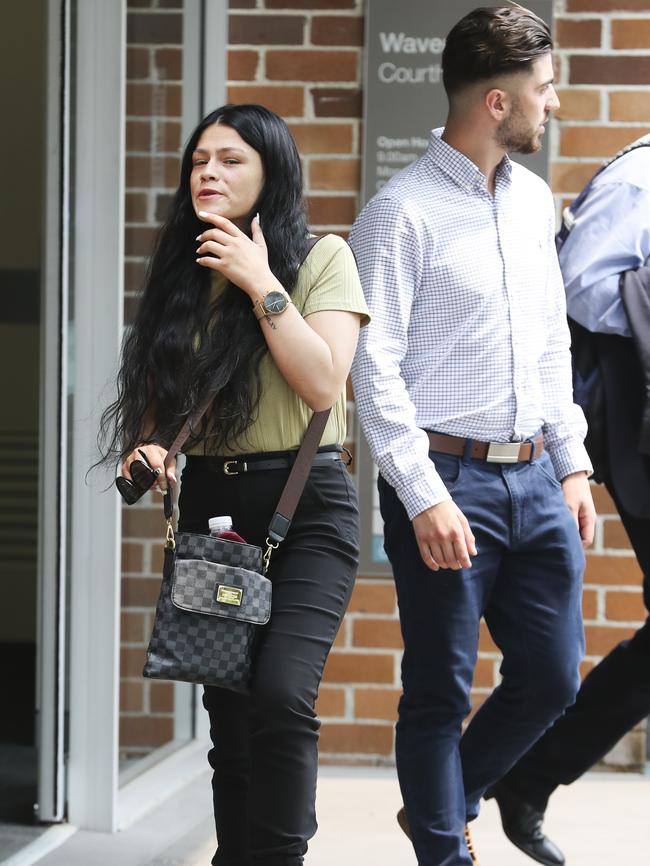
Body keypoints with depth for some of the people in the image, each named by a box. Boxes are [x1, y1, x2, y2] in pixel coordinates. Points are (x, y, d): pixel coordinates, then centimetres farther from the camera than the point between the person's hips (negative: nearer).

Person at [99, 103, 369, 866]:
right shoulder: (182, 274, 11)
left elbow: (323, 385, -13)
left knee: (281, 694, -21)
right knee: (227, 711, 5)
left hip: (303, 505, -4)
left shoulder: (321, 258, -1)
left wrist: (262, 286, -13)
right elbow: (159, 395, 18)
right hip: (208, 503, 4)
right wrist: (151, 446, -3)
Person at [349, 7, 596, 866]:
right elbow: (374, 367, -13)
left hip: (534, 476, 7)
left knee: (550, 678, 12)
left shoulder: (533, 199, 13)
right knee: (441, 691, 3)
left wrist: (573, 465, 15)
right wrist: (424, 497, -18)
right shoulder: (403, 212, -10)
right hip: (449, 480, -7)